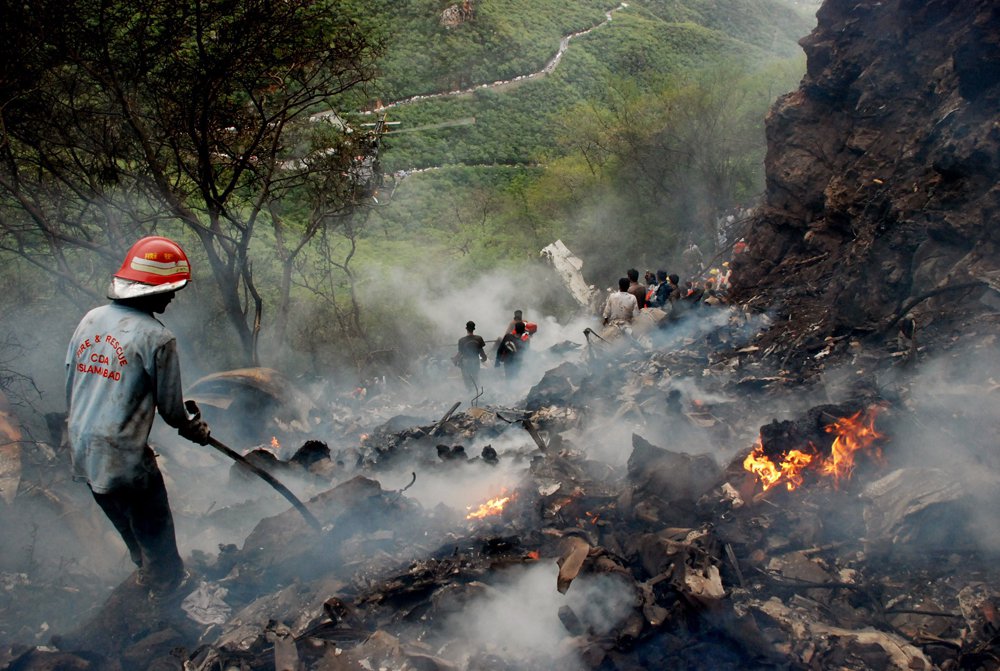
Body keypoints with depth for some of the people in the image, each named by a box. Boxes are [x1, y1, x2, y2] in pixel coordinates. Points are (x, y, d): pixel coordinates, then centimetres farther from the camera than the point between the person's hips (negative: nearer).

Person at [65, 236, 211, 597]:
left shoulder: (90, 319, 1)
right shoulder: (157, 337, -19)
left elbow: (70, 382, 10)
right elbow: (170, 407, -10)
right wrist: (196, 430, 11)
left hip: (82, 450, 8)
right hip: (123, 457, -8)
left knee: (129, 526, 28)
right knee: (155, 531, 14)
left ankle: (147, 572, 48)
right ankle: (168, 588, 32)